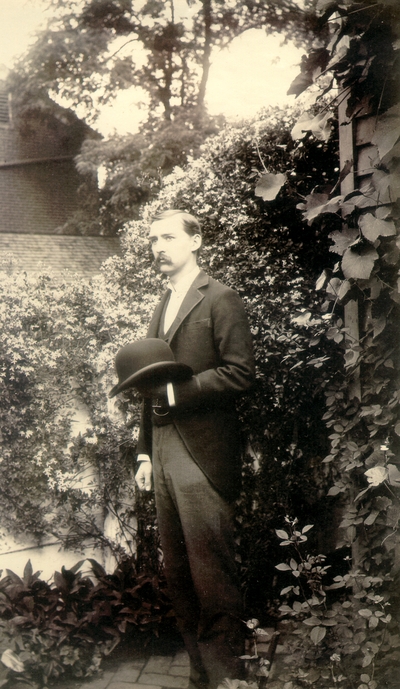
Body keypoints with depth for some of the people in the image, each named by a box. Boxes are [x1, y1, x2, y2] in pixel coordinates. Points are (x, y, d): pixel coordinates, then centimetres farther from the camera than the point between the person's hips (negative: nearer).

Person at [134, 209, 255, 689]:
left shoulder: (220, 299, -3)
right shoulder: (161, 309, 20)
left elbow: (240, 373, -12)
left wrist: (175, 391, -15)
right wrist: (145, 452, 17)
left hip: (201, 455, -8)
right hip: (163, 455, 8)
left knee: (211, 575, -6)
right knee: (177, 574, 11)